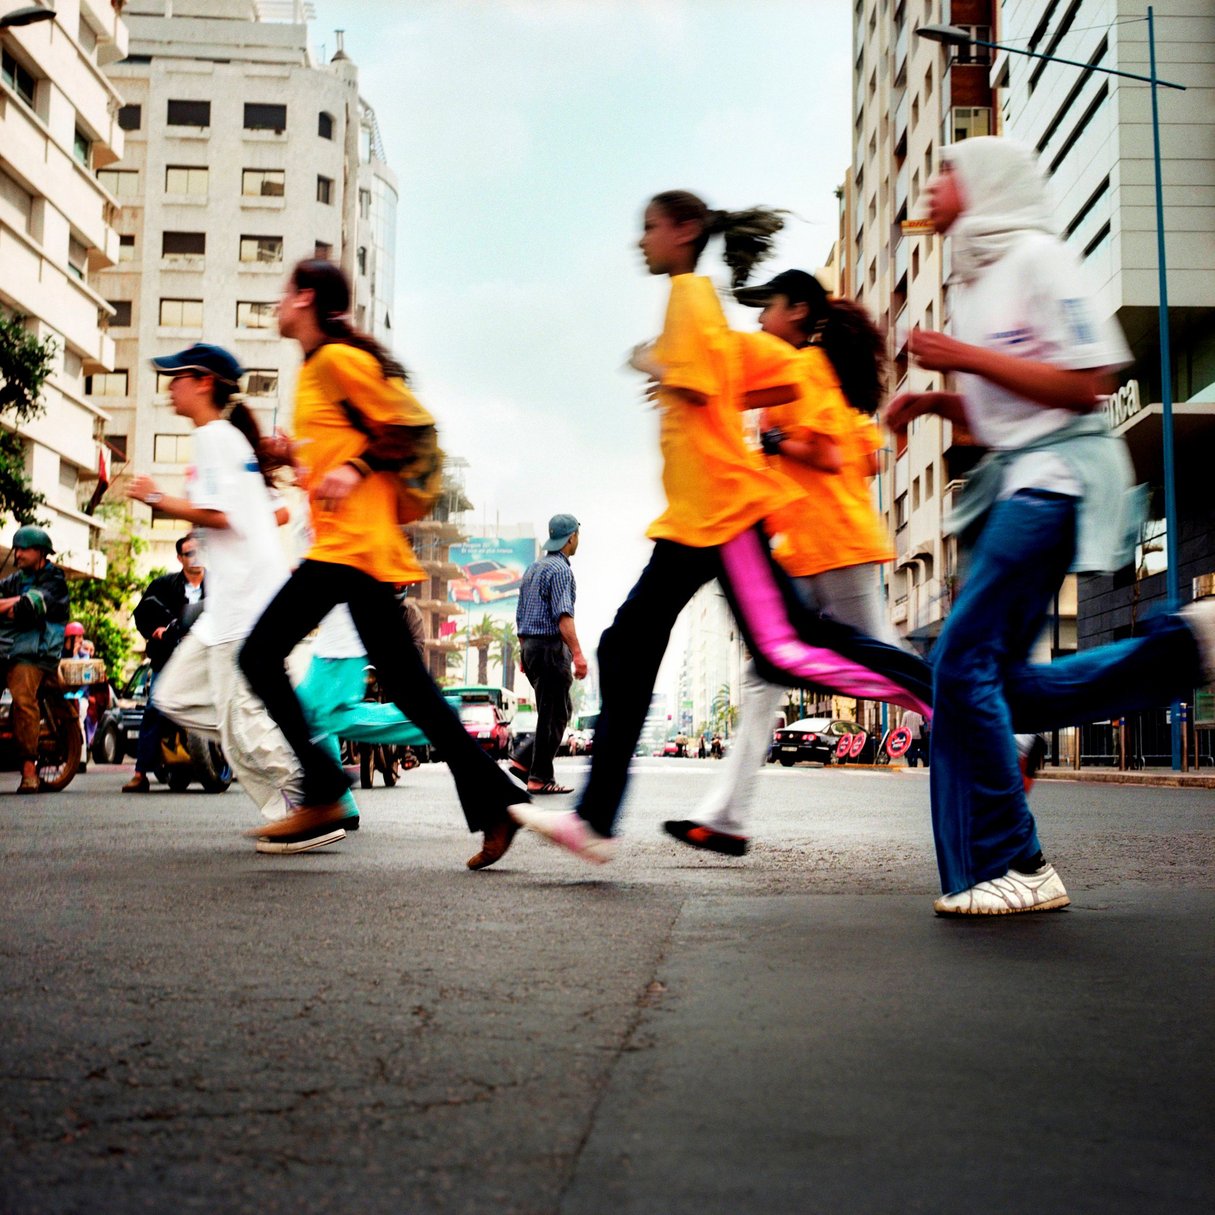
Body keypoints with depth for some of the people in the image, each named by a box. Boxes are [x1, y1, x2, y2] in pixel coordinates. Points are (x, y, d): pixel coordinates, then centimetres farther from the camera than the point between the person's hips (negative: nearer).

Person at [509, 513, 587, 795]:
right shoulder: (560, 569, -11)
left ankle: (524, 759, 8)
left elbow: (521, 615, 20)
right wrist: (578, 654, -24)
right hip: (551, 647, -9)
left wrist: (524, 653, 24)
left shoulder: (533, 568, 17)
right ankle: (540, 778, -1)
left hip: (530, 646, 9)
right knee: (554, 715, -3)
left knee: (562, 709, 15)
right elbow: (563, 615, -21)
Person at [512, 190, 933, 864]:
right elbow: (787, 379, 20)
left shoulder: (689, 292, -5)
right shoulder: (701, 304, 23)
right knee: (625, 649, 6)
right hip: (694, 513, 10)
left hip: (721, 504, -10)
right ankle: (595, 819, 7)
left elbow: (694, 386, -19)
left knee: (782, 649, -12)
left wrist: (651, 365, -1)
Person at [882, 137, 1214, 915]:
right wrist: (934, 402, 8)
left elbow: (1087, 385, -14)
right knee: (1004, 688, 3)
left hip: (1057, 471, -9)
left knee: (964, 663, -15)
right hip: (1011, 477, 9)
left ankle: (1013, 868, -6)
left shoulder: (1036, 256, -6)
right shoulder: (975, 280, 21)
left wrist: (966, 358, -15)